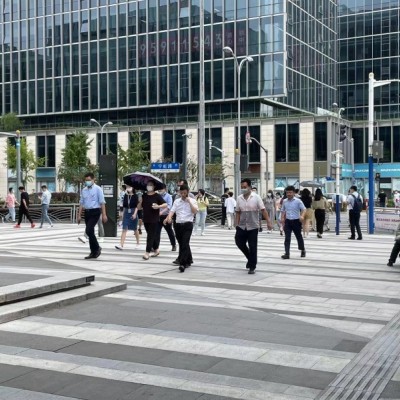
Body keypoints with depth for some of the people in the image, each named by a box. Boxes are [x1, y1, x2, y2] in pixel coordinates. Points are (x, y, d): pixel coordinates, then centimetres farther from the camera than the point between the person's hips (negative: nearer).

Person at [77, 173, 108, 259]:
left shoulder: (98, 189, -5)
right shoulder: (84, 190, 11)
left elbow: (102, 202, -7)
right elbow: (81, 203, 15)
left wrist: (104, 215, -13)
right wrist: (79, 215, 11)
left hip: (95, 212, -6)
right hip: (87, 212, 6)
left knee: (89, 230, -18)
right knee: (90, 232, 8)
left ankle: (97, 248, -1)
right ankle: (93, 252, 16)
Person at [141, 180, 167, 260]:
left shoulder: (157, 196, -5)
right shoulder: (144, 196, 8)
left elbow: (165, 204, -7)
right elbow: (140, 207, 11)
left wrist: (158, 206, -24)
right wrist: (140, 202, -9)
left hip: (154, 219, -5)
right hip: (146, 219, 5)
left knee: (151, 236, -7)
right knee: (152, 235, 14)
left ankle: (147, 252, -8)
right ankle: (156, 249, 29)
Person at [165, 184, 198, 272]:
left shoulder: (192, 201, 4)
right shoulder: (177, 201, 12)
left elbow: (195, 211, -10)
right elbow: (172, 211, 1)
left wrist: (189, 201, -11)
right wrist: (169, 218, -18)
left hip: (188, 224, -4)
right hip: (178, 224, 4)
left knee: (185, 243, -14)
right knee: (181, 244, 11)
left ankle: (183, 263, -17)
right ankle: (188, 260, 29)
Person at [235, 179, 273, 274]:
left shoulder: (256, 197, -6)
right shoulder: (239, 198, 4)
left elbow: (263, 210, -8)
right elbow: (238, 212, 9)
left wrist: (268, 222, -13)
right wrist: (237, 224, 5)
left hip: (253, 227, -4)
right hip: (242, 226, 4)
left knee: (252, 247, -1)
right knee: (239, 242, 3)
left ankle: (252, 267, 10)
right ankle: (250, 258, 28)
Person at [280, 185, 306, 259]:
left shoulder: (298, 201, -8)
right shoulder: (284, 201, 5)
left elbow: (303, 209, -11)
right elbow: (283, 211, 17)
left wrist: (302, 216, -28)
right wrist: (282, 219, 7)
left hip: (296, 221, -3)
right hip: (288, 221, 3)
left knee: (299, 236, 12)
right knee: (287, 238, -4)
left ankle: (303, 251, 32)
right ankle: (287, 253, -5)